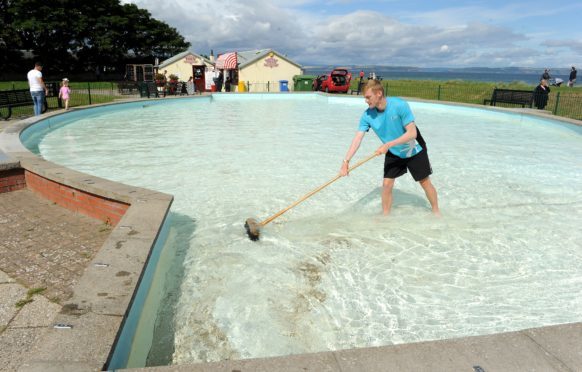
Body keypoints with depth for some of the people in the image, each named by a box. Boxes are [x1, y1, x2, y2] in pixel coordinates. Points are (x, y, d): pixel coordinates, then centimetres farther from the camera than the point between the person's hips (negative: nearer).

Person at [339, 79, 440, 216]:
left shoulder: (399, 105, -31)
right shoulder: (367, 115, -19)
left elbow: (412, 133, -30)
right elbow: (358, 138, -24)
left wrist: (388, 145, -36)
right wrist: (346, 161, -36)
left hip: (414, 150, -3)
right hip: (393, 153, 3)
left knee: (425, 182, 8)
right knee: (386, 184, -3)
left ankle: (436, 212, 31)